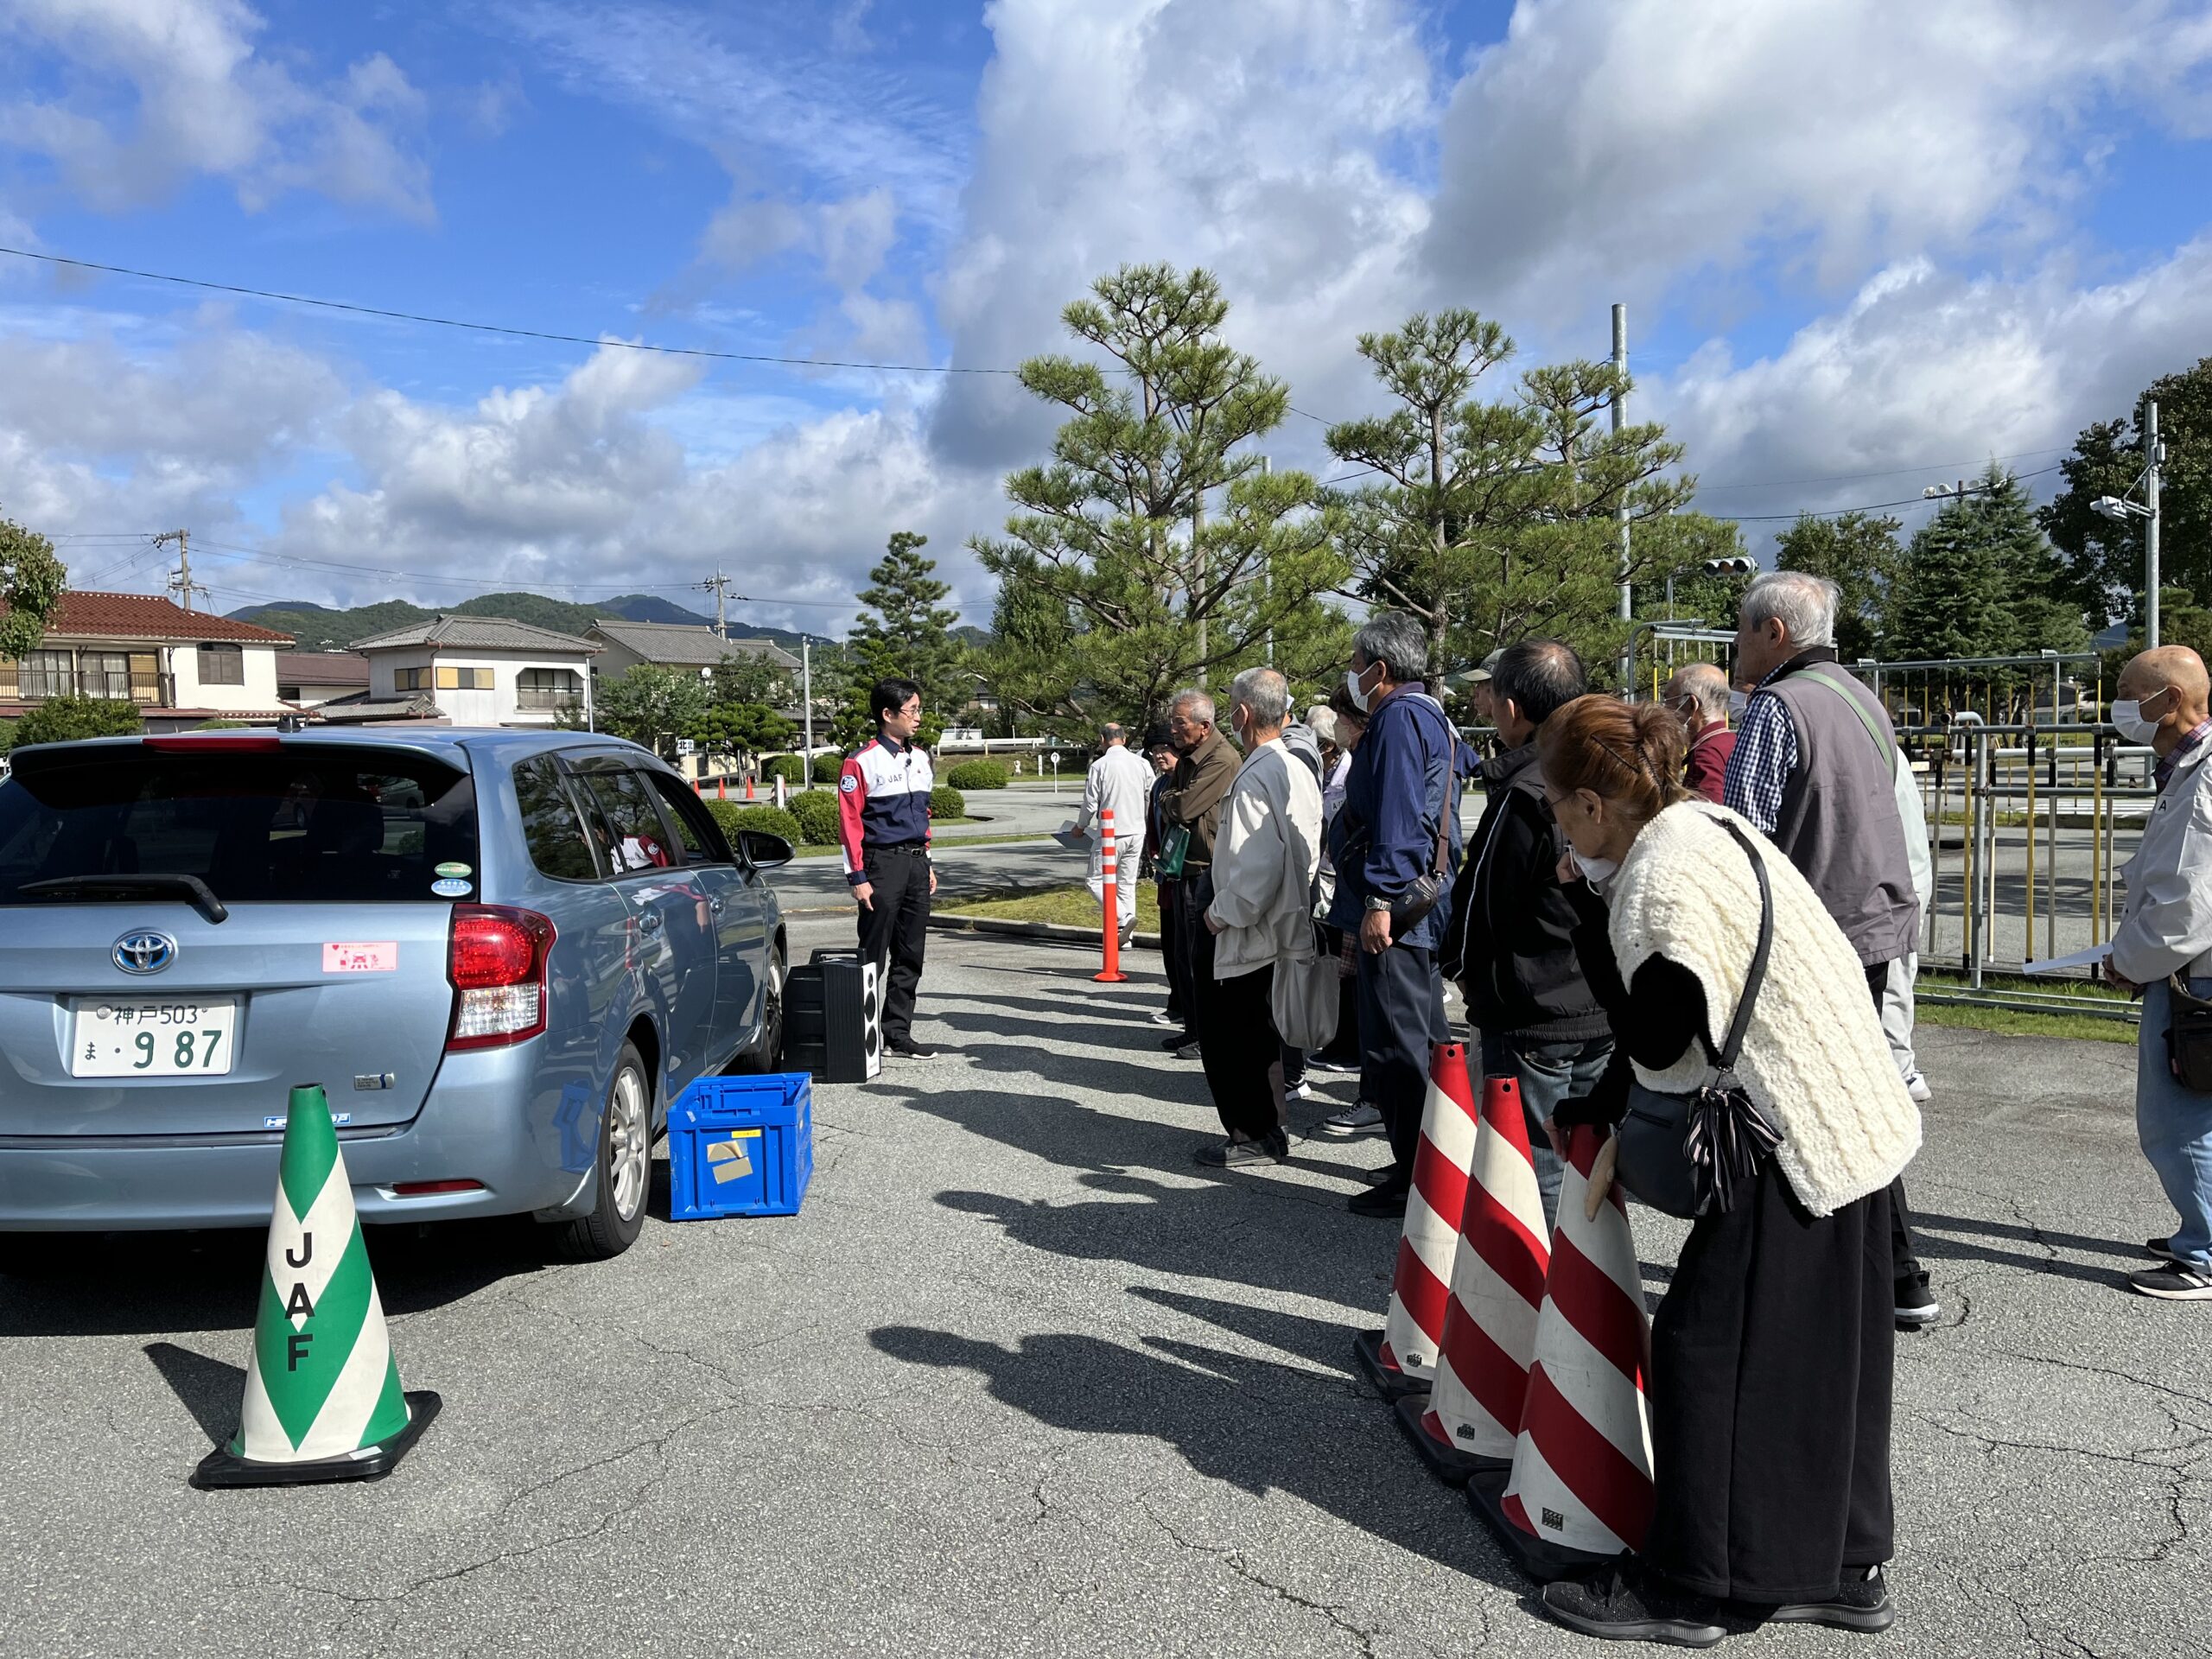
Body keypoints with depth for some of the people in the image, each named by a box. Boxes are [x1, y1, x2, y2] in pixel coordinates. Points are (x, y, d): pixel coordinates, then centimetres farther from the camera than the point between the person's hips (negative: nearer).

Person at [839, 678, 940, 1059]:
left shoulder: (920, 757, 14)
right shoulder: (862, 762, -9)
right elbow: (850, 822, -10)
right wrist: (858, 877, -13)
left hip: (916, 863, 7)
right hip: (883, 863, -7)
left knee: (910, 956, 10)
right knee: (872, 957, -2)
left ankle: (898, 1033, 18)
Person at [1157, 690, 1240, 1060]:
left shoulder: (1222, 759, -16)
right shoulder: (1187, 757, 15)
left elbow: (1184, 807, -20)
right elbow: (1169, 809, 22)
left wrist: (1167, 800, 0)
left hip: (1208, 870, -9)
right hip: (1186, 867, 10)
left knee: (1205, 956, -3)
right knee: (1186, 953, 14)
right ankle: (1193, 1028, 24)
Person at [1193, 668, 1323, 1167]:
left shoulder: (1254, 779, -21)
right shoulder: (1298, 769, 9)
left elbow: (1257, 869, -28)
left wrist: (1222, 912, -14)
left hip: (1251, 936, -10)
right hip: (1289, 927, 10)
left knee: (1224, 1033, 1)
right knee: (1258, 1033, 18)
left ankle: (1252, 1136, 7)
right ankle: (1268, 1130, 28)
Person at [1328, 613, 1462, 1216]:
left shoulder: (1399, 718, -12)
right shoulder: (1431, 715, 20)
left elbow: (1396, 816, -22)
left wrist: (1380, 900, -24)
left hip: (1395, 905, -11)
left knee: (1397, 1046, -6)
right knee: (1426, 1037, 17)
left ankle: (1415, 1178, -1)